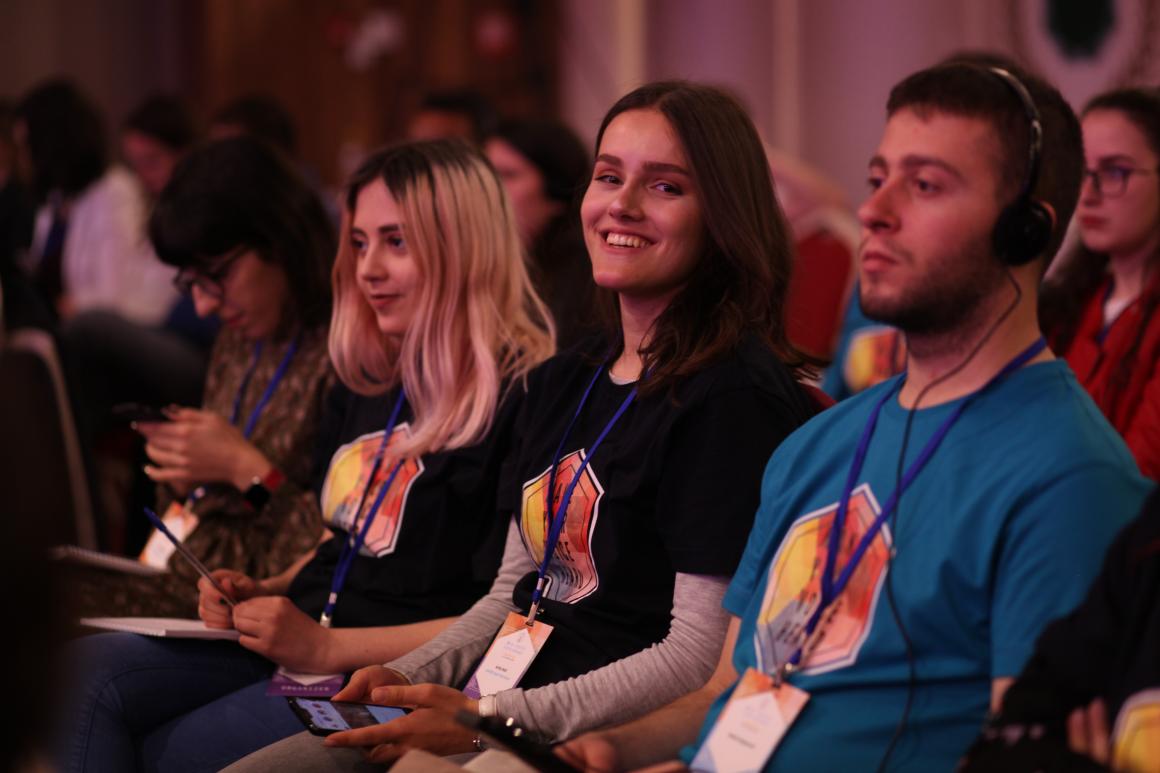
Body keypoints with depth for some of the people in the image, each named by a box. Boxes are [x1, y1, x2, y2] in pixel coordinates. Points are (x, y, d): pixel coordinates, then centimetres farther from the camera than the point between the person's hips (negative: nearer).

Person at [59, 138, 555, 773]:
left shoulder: (518, 399, -14)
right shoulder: (364, 386, 14)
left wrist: (327, 644, -16)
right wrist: (264, 594, 7)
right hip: (288, 644, 8)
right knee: (85, 673, -10)